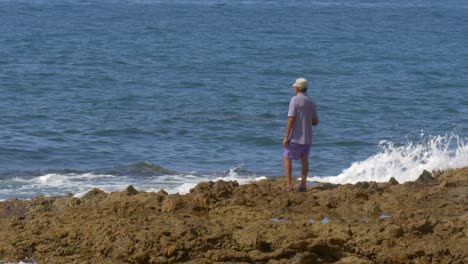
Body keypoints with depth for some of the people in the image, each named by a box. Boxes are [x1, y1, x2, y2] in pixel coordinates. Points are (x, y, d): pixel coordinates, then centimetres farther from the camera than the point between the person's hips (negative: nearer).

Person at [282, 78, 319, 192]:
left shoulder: (295, 100, -12)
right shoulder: (311, 102, 7)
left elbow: (291, 119, -17)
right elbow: (316, 121, 10)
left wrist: (286, 137, -15)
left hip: (296, 137, -6)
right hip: (308, 137, 6)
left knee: (287, 159, 1)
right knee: (304, 160, 12)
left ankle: (289, 185, -7)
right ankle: (302, 185, 8)